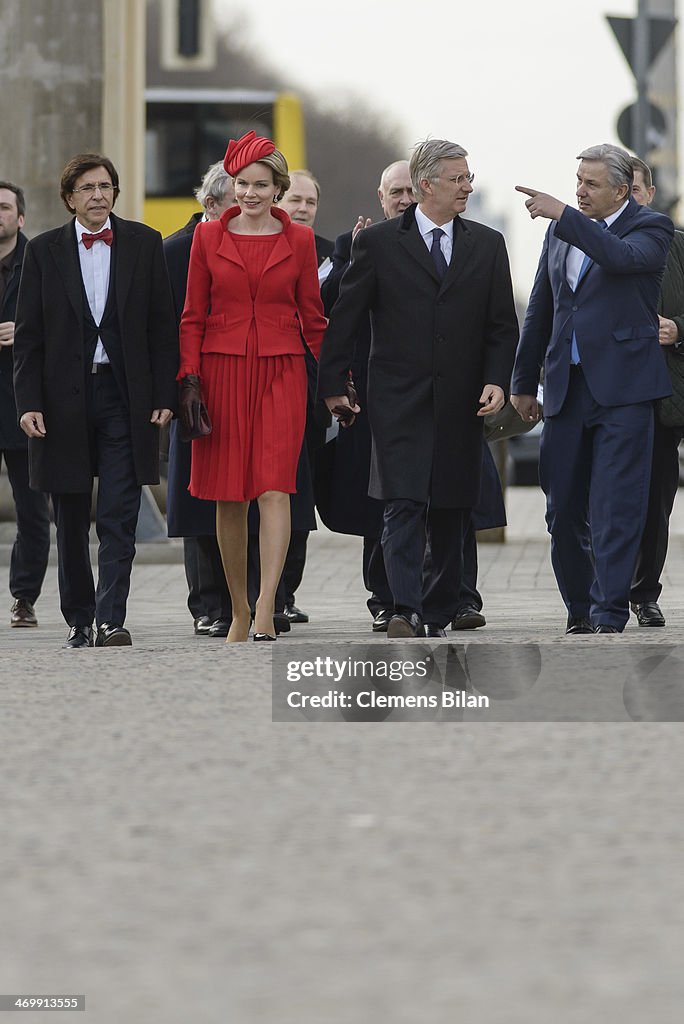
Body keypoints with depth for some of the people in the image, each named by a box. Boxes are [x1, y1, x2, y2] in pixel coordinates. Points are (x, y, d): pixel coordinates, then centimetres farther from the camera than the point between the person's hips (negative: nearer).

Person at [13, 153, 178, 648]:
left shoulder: (144, 244, 5)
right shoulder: (44, 251, 5)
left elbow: (162, 325, 5)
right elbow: (29, 335, 4)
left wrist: (164, 396, -2)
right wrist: (29, 402, -6)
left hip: (124, 395, -1)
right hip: (65, 398, 1)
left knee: (119, 519, -8)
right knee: (71, 522, 7)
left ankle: (111, 619, -9)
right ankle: (79, 620, 17)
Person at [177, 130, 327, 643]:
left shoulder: (298, 240, 5)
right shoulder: (208, 237, 6)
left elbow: (312, 315, 10)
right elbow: (193, 315, 7)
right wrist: (189, 379, -2)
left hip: (281, 371, -1)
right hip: (222, 369, 1)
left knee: (274, 488, -14)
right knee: (229, 497, 3)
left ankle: (266, 608, -22)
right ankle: (239, 610, 14)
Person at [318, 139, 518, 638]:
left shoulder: (487, 245, 10)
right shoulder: (379, 243, 1)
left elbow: (502, 325, 11)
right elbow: (345, 317, 4)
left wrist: (496, 381, -3)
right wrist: (333, 384, 2)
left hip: (460, 404, 3)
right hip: (399, 400, -3)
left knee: (450, 512, 7)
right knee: (405, 505, -15)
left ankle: (436, 615, 16)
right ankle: (406, 611, -23)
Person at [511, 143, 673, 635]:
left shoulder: (651, 227, -3)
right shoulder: (562, 230, 14)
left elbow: (622, 257, -26)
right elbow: (541, 309, 21)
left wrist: (562, 214, -27)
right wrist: (524, 381, 22)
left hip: (622, 389, -6)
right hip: (566, 387, 6)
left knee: (616, 508, -9)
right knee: (564, 510, 7)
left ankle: (609, 616, -8)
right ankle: (580, 611, 18)